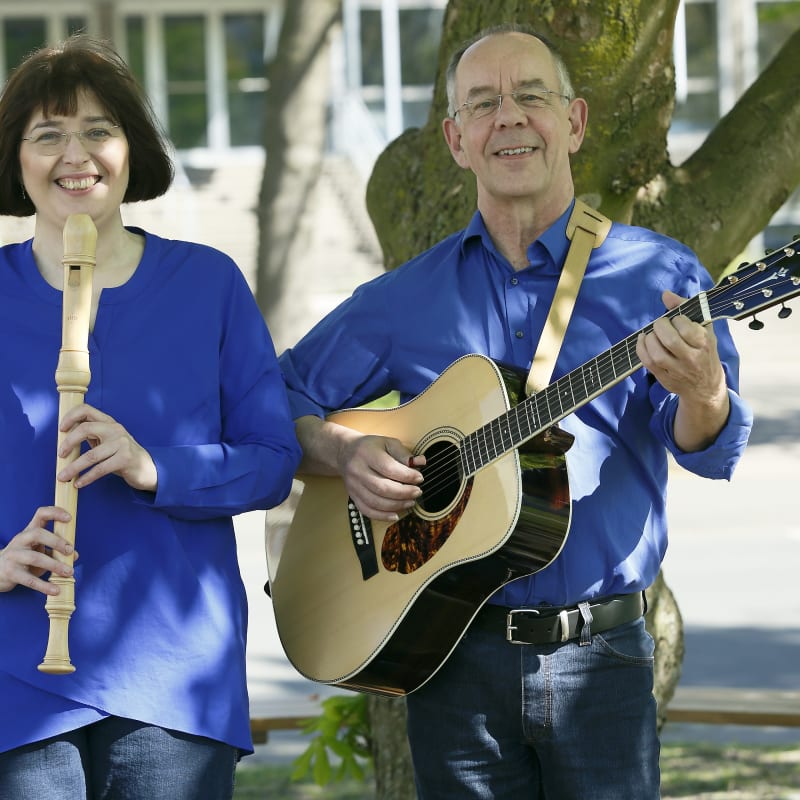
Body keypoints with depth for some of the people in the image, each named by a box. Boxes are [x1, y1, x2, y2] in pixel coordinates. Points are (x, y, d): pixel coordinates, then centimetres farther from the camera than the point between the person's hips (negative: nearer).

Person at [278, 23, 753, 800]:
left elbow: (710, 448, -11)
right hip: (452, 656, 2)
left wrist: (700, 391, -35)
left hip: (599, 654, -2)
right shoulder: (405, 298, 8)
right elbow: (279, 401, 13)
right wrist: (345, 453, -8)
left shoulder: (654, 275, 1)